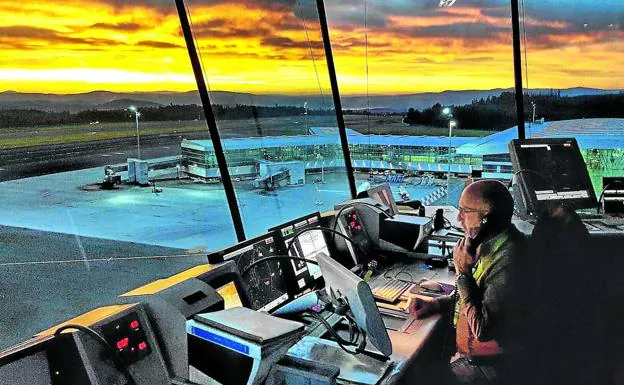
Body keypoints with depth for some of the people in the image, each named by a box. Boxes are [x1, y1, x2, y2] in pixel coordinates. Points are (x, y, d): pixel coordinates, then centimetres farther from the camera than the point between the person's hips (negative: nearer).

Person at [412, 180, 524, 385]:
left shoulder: (508, 262, -30)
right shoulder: (491, 244, 0)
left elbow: (483, 330, -26)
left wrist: (463, 272, -24)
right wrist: (435, 303, 2)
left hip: (488, 366, -8)